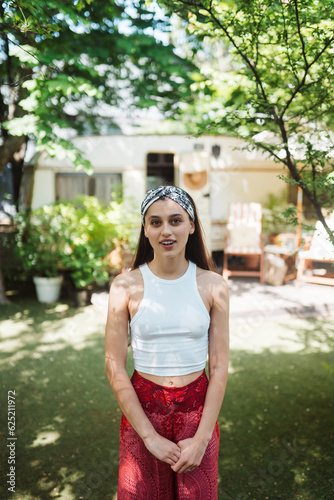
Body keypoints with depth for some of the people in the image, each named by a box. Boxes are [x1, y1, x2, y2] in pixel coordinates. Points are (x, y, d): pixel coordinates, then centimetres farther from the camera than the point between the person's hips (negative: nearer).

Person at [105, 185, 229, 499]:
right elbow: (115, 369, -9)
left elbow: (219, 367, -4)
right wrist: (151, 437, -9)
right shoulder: (125, 286, -11)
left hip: (198, 411, 1)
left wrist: (202, 438, -8)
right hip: (142, 410, -1)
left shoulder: (213, 286, -7)